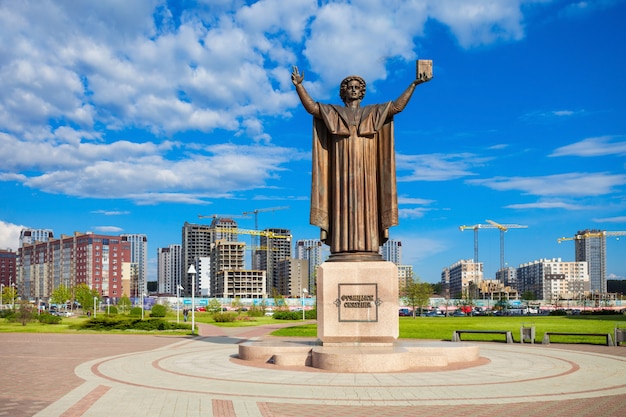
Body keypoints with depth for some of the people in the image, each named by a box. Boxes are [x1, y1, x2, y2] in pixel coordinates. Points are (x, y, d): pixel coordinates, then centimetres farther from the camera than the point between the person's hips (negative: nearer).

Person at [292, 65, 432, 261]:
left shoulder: (374, 112, 18)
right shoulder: (333, 112, 15)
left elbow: (397, 106, 7)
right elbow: (311, 107, 2)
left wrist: (414, 84, -2)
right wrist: (299, 85, -11)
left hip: (365, 169, 1)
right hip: (343, 167, -1)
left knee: (365, 205, -5)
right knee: (343, 205, -7)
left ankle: (367, 249, -7)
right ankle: (343, 249, -9)